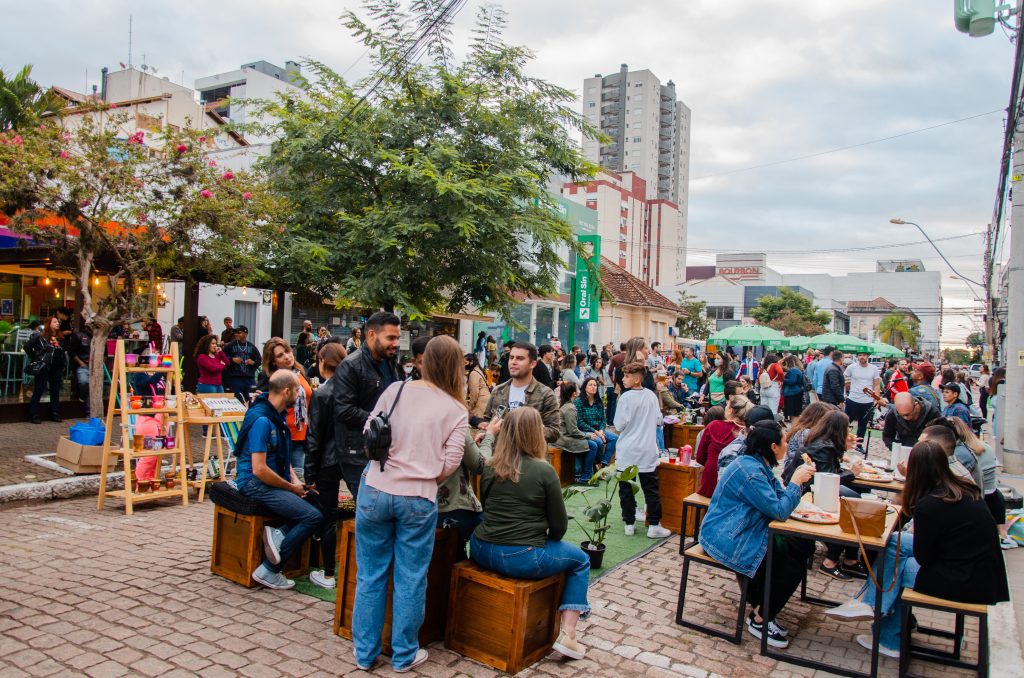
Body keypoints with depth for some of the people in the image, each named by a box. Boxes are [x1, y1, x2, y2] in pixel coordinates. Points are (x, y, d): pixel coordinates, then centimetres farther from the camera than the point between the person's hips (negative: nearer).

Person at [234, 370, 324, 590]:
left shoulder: (277, 415, 12)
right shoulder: (261, 420, -18)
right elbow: (259, 469, -22)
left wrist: (295, 481, 5)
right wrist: (291, 487, -12)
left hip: (272, 480, 9)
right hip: (255, 484, -9)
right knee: (313, 517, -20)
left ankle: (280, 534, -4)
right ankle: (268, 571, -10)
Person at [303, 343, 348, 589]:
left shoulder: (320, 394, -13)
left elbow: (314, 437, -11)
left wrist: (309, 474, -5)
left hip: (328, 462, -5)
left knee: (327, 517, 4)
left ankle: (328, 574, 14)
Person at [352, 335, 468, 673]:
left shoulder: (396, 388, 1)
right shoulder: (457, 411, -2)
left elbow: (368, 435, 7)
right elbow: (448, 465, -5)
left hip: (375, 491, 2)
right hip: (419, 499, -1)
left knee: (370, 574, 14)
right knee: (410, 579, 12)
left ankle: (365, 652, 26)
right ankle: (404, 655, 25)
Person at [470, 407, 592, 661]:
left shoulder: (490, 467, 3)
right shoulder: (544, 471, -11)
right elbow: (559, 525, -4)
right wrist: (547, 540, 16)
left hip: (482, 552, 5)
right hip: (522, 559, -5)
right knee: (580, 560, 18)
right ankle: (567, 634, 9)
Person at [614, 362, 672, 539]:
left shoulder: (626, 397, -15)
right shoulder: (651, 395, 0)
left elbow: (619, 426, -13)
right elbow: (658, 421, 9)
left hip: (627, 452, -3)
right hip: (648, 451, 3)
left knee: (626, 489, 9)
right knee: (651, 489, 8)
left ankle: (629, 524, 14)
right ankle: (654, 526, 9)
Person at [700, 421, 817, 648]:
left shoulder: (759, 466, 10)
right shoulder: (749, 471, -24)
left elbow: (779, 498, 10)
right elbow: (778, 511, -23)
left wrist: (800, 480, -3)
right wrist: (796, 482, -14)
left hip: (747, 533, 11)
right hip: (727, 540, -11)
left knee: (802, 546, 6)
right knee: (792, 563, -11)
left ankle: (762, 606, 15)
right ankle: (759, 620, 6)